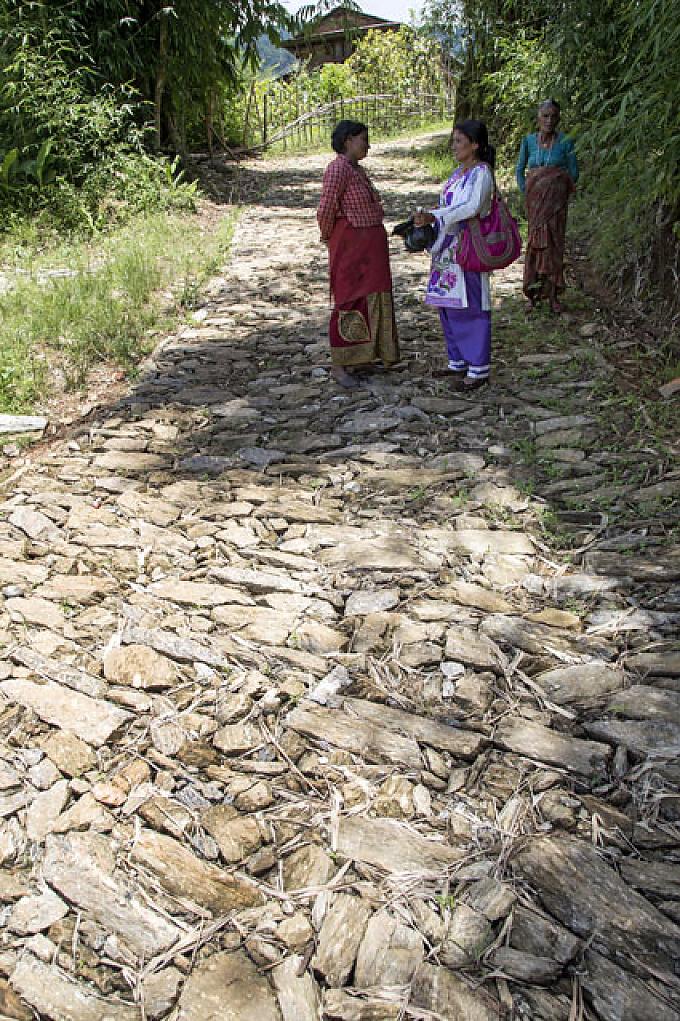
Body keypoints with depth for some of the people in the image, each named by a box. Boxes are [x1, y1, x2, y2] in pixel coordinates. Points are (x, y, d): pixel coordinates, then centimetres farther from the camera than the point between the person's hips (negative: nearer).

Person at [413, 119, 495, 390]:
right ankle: (458, 361, 25)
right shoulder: (459, 172, 15)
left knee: (470, 306, -5)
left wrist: (434, 217, -33)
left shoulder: (481, 173, -12)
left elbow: (472, 207, -27)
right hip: (449, 248, 9)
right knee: (449, 305, 13)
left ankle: (478, 370, 2)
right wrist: (427, 218, 2)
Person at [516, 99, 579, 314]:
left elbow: (573, 173, 4)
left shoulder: (565, 142, -2)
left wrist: (557, 190, 1)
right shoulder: (528, 141, 4)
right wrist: (526, 192, 3)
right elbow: (520, 170, 13)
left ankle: (552, 294, 2)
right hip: (535, 200, 1)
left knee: (554, 242, -1)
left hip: (556, 200, -1)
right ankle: (534, 291, 10)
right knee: (537, 242, 4)